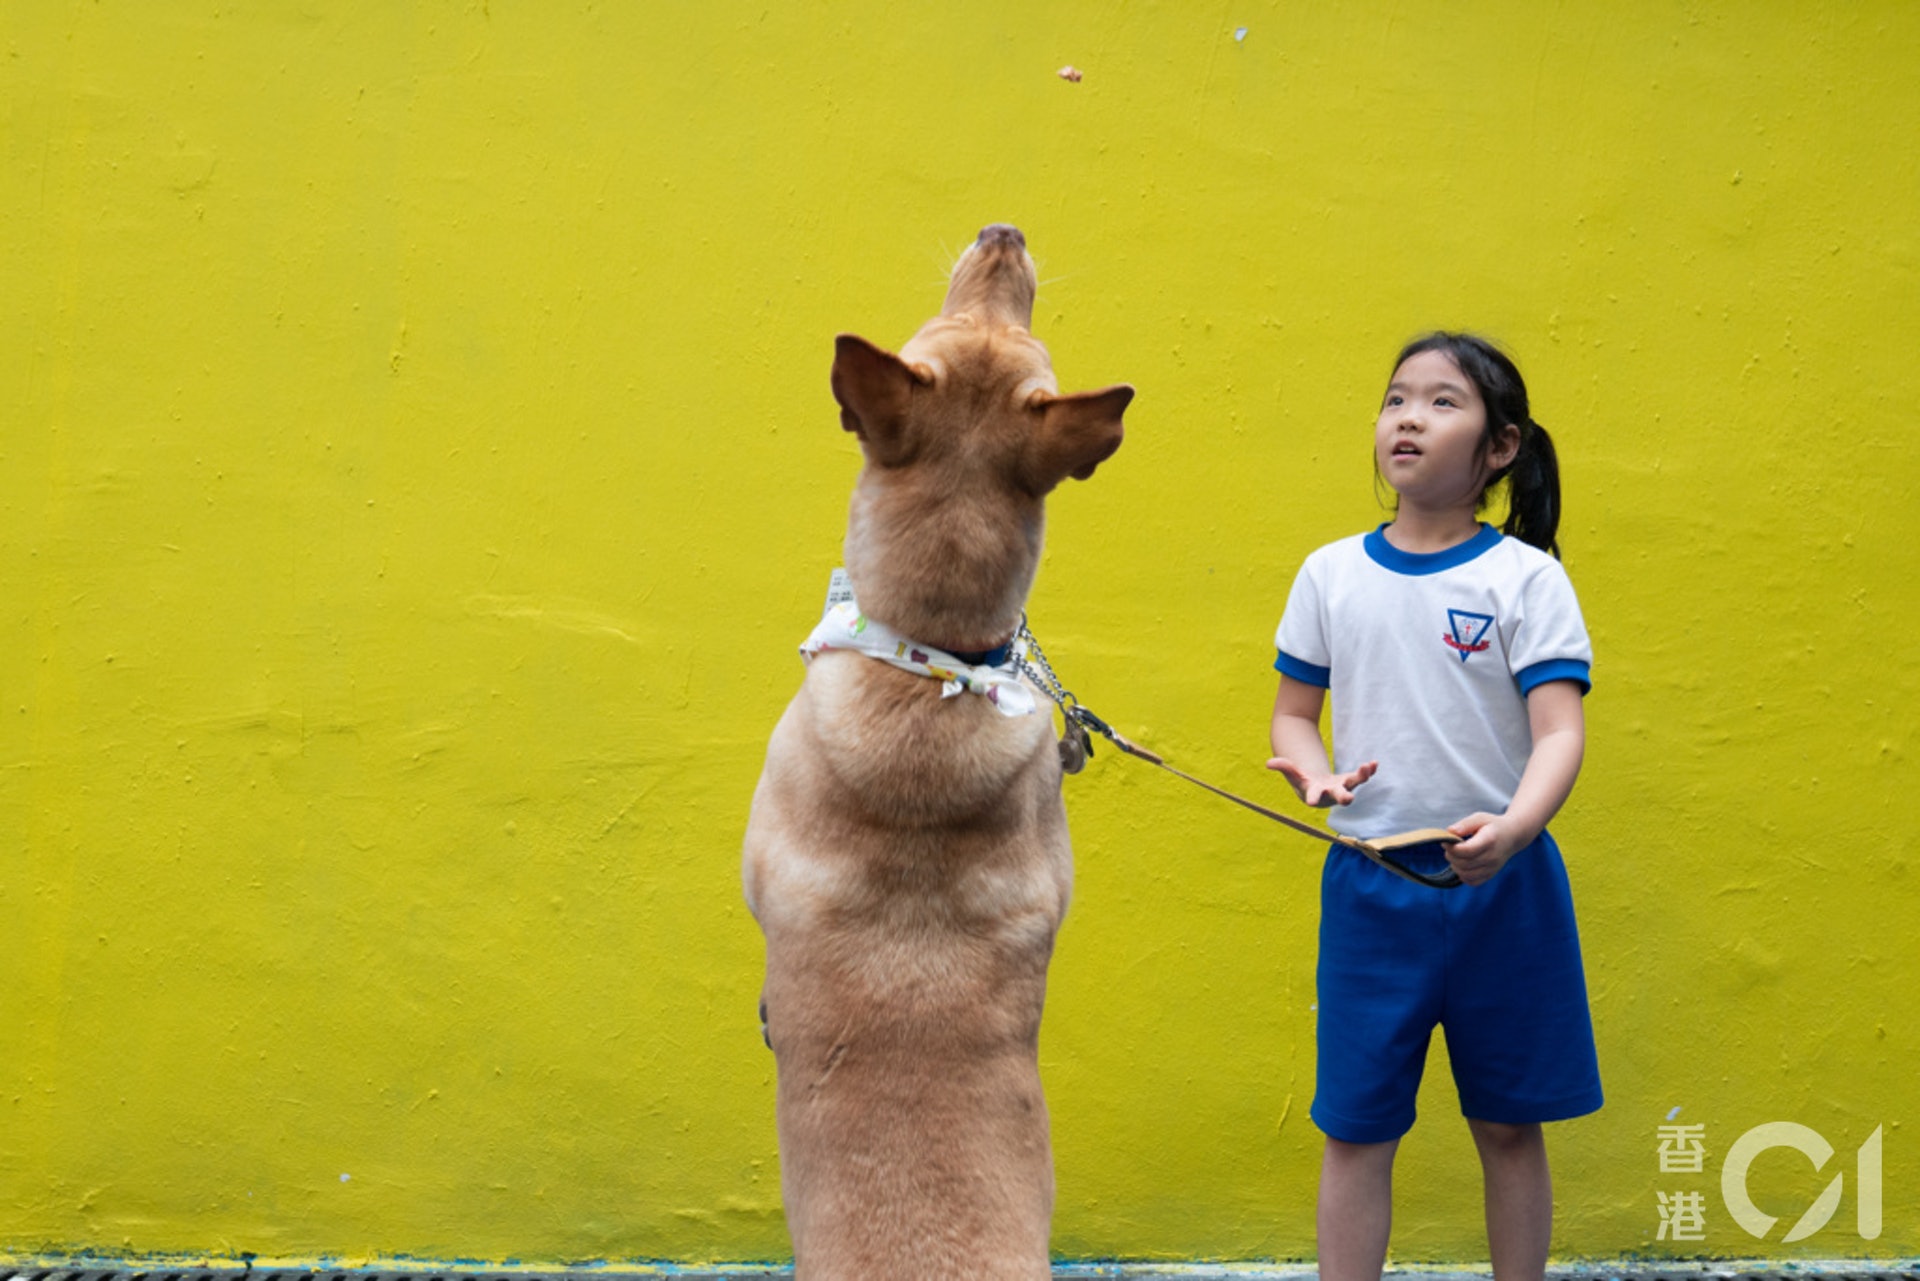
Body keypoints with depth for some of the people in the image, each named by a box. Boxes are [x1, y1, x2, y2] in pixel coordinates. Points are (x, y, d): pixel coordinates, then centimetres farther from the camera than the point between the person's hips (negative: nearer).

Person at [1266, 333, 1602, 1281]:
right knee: (1355, 1130, 6)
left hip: (1502, 885, -2)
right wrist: (1314, 774, -12)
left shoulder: (1526, 578, -6)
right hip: (1369, 887, 2)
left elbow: (1559, 731, -13)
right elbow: (1294, 712, 11)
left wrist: (1515, 826, -32)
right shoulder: (1331, 574, 4)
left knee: (1508, 1125, 11)